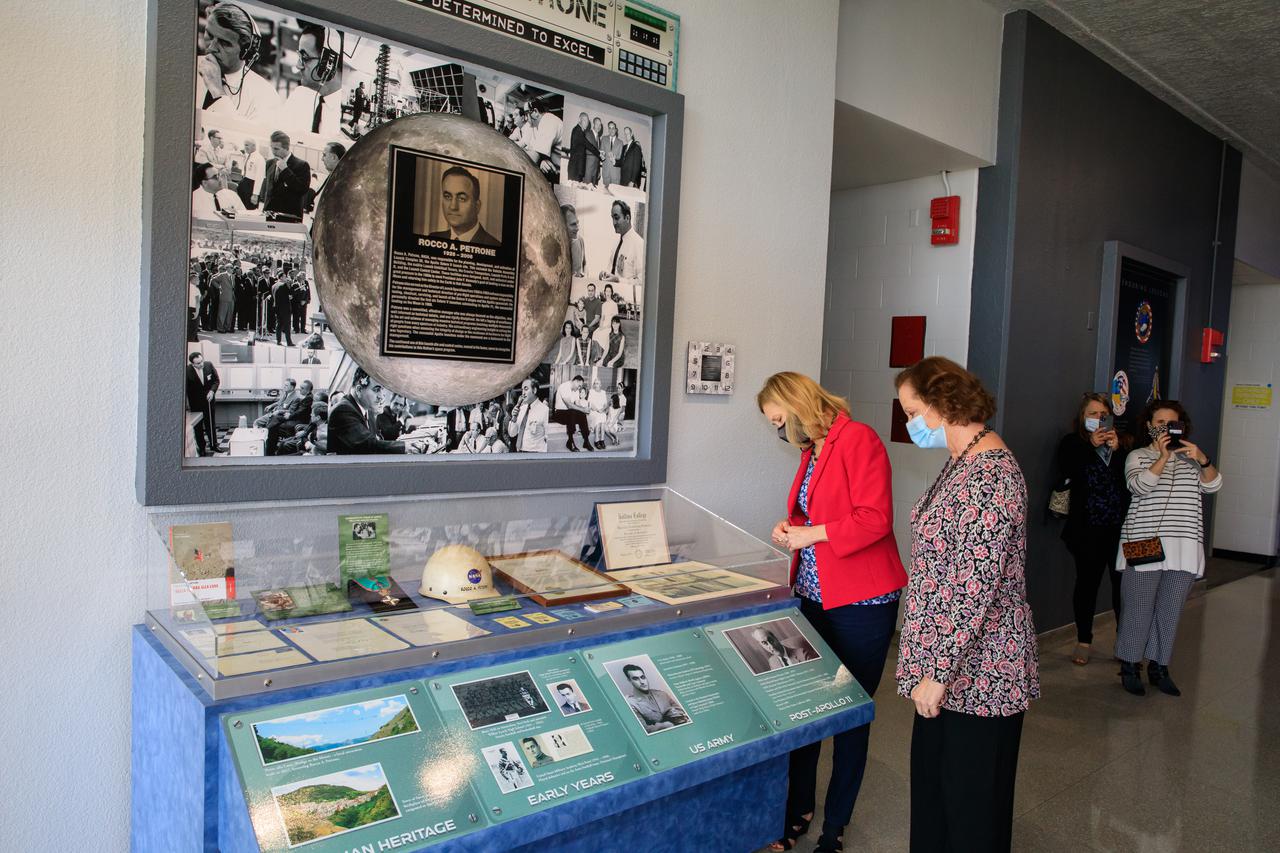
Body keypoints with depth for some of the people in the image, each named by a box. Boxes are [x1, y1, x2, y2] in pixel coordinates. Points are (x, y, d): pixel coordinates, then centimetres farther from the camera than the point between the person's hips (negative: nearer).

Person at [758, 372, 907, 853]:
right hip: (814, 596, 8)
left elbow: (875, 520, -21)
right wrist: (790, 529, 2)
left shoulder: (858, 439, -14)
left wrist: (811, 535, -16)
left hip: (861, 603, -8)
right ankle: (799, 810, 28)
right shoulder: (811, 450, 11)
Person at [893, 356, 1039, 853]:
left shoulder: (990, 474, -22)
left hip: (978, 670, -9)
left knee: (973, 797, 8)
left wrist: (937, 671, -20)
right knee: (931, 778, 20)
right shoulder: (962, 461, 8)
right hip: (947, 665, 9)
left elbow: (978, 588, -25)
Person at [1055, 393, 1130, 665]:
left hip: (1121, 526, 1)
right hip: (1087, 527, -1)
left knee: (1123, 581, -1)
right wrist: (1091, 446, -13)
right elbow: (1067, 474, -11)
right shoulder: (1072, 443, 5)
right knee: (1087, 581, 4)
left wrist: (1116, 449, -12)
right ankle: (1083, 640, 18)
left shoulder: (1122, 441, 8)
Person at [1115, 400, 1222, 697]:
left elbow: (1213, 485, 0)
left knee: (1170, 610, 8)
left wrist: (1202, 460, -17)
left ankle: (1159, 666, 20)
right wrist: (1163, 457, -21)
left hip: (1183, 547, 3)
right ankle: (1130, 666, 12)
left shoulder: (1190, 457, 14)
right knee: (1139, 608, 1)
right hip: (1144, 544, -3)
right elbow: (1140, 486, -14)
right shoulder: (1138, 456, 4)